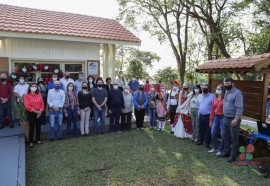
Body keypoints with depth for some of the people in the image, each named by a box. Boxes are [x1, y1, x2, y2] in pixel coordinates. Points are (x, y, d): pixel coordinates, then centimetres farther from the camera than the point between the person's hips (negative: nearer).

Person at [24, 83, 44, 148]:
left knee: (38, 127, 11)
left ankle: (38, 139, 25)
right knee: (31, 128, 2)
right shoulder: (27, 95, -6)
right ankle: (31, 142, 12)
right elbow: (27, 106, -13)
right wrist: (36, 111, -15)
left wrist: (40, 112, -9)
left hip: (39, 113, 4)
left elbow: (42, 104, 4)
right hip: (31, 114, -3)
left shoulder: (39, 94, 6)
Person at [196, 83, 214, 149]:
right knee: (201, 129, 16)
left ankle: (207, 143, 16)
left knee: (208, 130, 4)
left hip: (208, 116, -5)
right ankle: (200, 141, 31)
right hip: (201, 115, 5)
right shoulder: (199, 96, 9)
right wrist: (198, 113, 12)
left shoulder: (211, 96, -9)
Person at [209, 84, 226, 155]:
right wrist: (211, 119, 11)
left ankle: (221, 150, 18)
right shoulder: (215, 98, 8)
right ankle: (215, 148, 26)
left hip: (222, 117, -6)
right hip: (216, 117, 6)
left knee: (223, 135, 4)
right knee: (213, 133, 9)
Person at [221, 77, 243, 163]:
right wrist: (224, 116, 12)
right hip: (226, 118, 9)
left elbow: (239, 108, -22)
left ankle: (233, 155, 15)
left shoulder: (237, 93, -17)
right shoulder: (226, 92, 10)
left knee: (234, 138, 4)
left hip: (233, 119, -8)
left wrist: (236, 120, -25)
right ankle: (226, 152, 32)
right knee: (226, 136, 18)